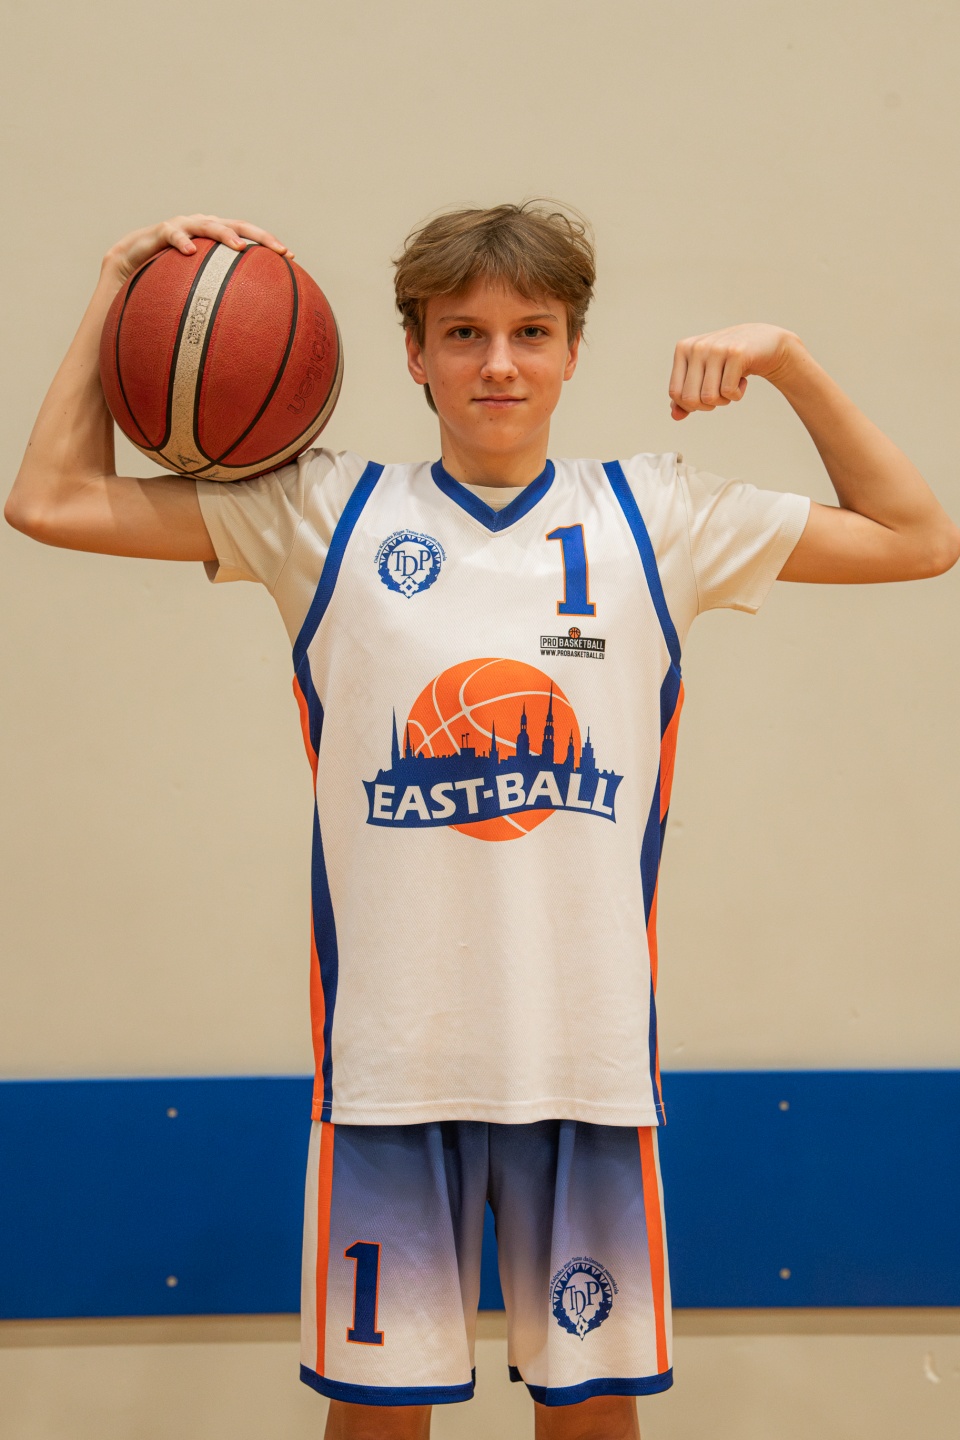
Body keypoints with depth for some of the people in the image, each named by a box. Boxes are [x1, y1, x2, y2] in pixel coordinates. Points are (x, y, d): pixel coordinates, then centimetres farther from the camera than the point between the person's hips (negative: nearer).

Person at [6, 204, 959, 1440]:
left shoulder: (654, 521, 6)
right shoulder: (329, 514, 2)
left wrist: (789, 364, 3)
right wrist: (118, 287, 2)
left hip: (591, 1046, 1)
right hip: (388, 1048, -1)